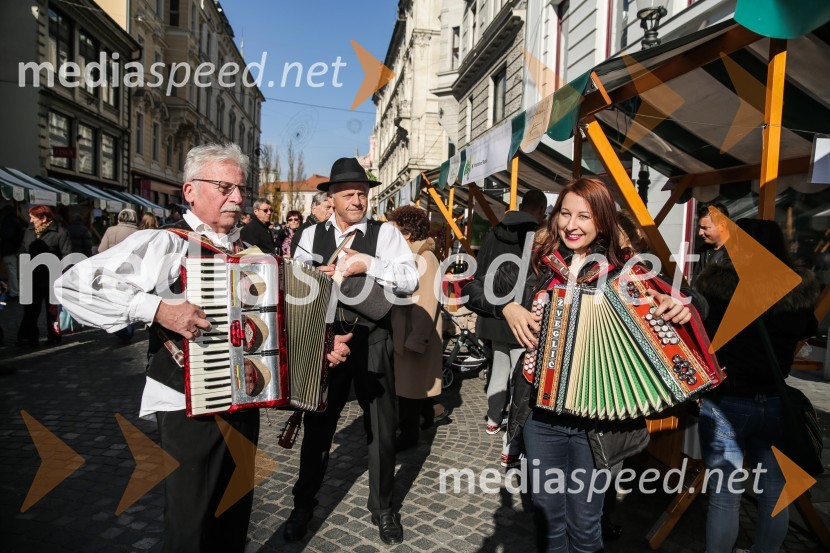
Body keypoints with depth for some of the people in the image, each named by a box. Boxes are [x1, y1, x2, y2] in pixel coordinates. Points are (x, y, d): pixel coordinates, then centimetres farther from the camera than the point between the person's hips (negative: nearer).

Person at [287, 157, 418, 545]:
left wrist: (367, 264, -22)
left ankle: (382, 507, 33)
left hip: (372, 340, -1)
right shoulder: (311, 235, 8)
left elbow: (410, 280, -13)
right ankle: (304, 504, 36)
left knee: (381, 427, 10)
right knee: (318, 424, 14)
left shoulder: (385, 233, -2)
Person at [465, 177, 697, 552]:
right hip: (540, 412, 2)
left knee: (584, 521, 13)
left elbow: (672, 302, 0)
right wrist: (507, 307, -15)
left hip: (594, 417, -1)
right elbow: (473, 293, 3)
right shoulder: (533, 265, -1)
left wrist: (680, 308, -22)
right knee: (546, 511, 18)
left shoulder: (622, 273, -4)